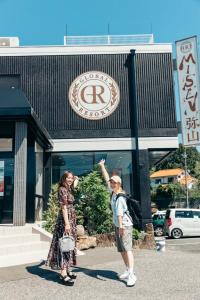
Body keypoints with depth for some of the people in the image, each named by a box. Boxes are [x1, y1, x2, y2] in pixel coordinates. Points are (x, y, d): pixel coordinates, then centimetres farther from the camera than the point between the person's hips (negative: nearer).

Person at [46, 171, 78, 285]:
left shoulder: (68, 189, 13)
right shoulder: (62, 189, -12)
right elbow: (64, 207, -18)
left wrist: (76, 180, 37)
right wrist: (67, 223, -22)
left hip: (71, 219, 9)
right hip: (66, 219, -9)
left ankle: (67, 269, 20)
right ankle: (63, 274, -7)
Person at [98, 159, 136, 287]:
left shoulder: (120, 197, -18)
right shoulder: (113, 192, 7)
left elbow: (120, 213, -28)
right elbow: (106, 178, 16)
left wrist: (121, 226, -35)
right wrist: (102, 166, 20)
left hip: (125, 225, -9)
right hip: (118, 225, 9)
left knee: (127, 249, -15)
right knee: (121, 250, 10)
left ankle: (132, 275, -19)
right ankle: (128, 271, 16)